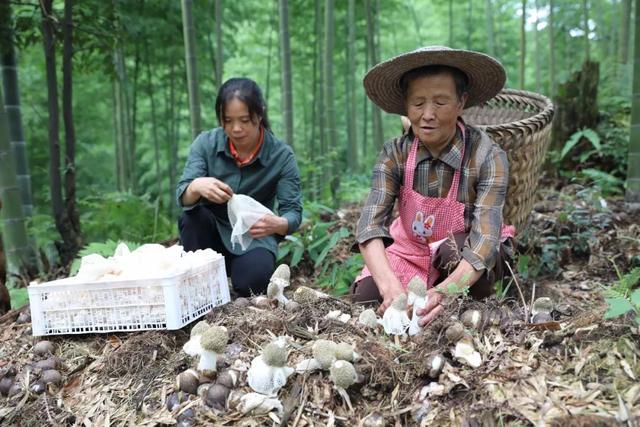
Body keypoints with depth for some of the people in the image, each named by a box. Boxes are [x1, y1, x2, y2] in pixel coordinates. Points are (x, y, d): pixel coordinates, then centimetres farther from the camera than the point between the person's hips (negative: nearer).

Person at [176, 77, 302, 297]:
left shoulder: (282, 155, -16)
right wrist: (196, 187, -45)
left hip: (253, 237, -2)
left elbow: (293, 212, -16)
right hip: (212, 232, 2)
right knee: (192, 215, -29)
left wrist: (276, 224, -41)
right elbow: (182, 195, -20)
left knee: (251, 281, -31)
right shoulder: (206, 143, -12)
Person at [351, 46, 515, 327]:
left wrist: (445, 291, -54)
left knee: (454, 249, -34)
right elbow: (371, 223, -29)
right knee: (366, 299, -23)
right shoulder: (395, 154, -16)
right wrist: (392, 288, -49)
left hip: (463, 264, -1)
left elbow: (485, 239, -34)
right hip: (409, 254, 2)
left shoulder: (487, 157, -23)